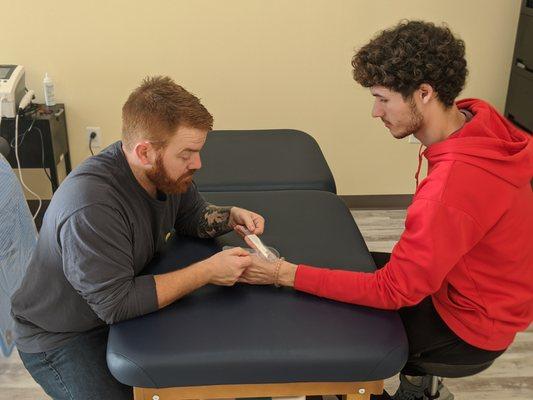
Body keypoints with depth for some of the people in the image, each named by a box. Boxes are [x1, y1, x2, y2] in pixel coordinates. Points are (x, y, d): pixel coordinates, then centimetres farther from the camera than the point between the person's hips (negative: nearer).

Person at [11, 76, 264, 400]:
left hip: (121, 307, 7)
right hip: (62, 338, -6)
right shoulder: (91, 206, -36)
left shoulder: (164, 171, -12)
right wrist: (207, 272, -32)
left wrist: (232, 216, -14)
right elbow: (115, 305, -33)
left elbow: (194, 216, 7)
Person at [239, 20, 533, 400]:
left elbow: (394, 290, -29)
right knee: (344, 267, 15)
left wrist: (284, 274, -27)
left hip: (470, 326, -8)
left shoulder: (451, 189, -38)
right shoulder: (476, 117, -12)